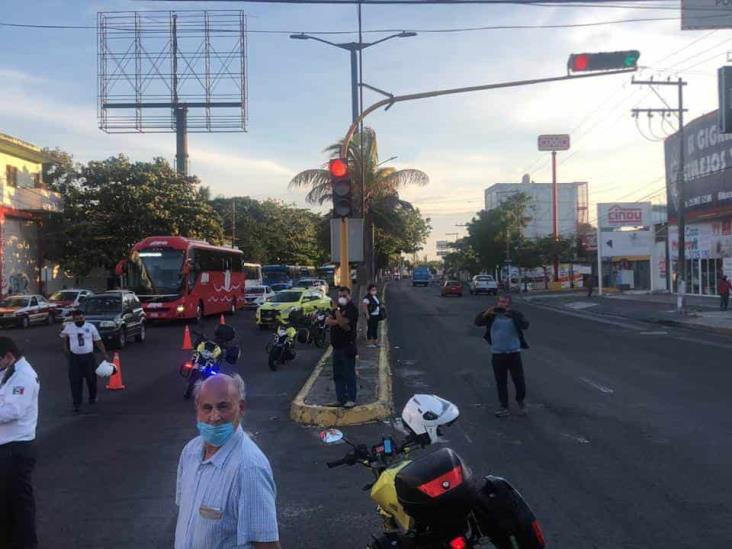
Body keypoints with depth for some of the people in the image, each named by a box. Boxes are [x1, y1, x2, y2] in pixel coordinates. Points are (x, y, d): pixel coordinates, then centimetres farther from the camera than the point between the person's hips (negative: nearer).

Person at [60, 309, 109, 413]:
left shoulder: (91, 327, -4)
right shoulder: (69, 327, -1)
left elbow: (98, 341, 3)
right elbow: (64, 335, 22)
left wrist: (104, 354, 2)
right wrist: (65, 346, 10)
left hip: (88, 356, 0)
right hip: (74, 357, 0)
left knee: (91, 379, 12)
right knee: (75, 381, -3)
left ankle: (92, 398, 34)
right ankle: (77, 404, 4)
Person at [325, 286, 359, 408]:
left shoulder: (352, 309, -10)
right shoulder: (338, 308, 15)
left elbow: (346, 326, -22)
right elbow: (327, 321, 2)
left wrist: (338, 313, -23)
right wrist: (338, 321, -14)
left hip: (347, 347, -8)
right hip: (337, 347, 8)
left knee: (349, 374, -4)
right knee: (338, 375, 12)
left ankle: (351, 399, 2)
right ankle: (340, 398, 19)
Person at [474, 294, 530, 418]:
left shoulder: (515, 314, -2)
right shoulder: (492, 315, 3)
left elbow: (525, 325, -17)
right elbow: (477, 322, -2)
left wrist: (512, 315, -24)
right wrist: (486, 313, -18)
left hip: (514, 353, -1)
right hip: (497, 354, 1)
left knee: (519, 380, 3)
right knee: (501, 382, 7)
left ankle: (520, 401, 30)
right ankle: (504, 408, 18)